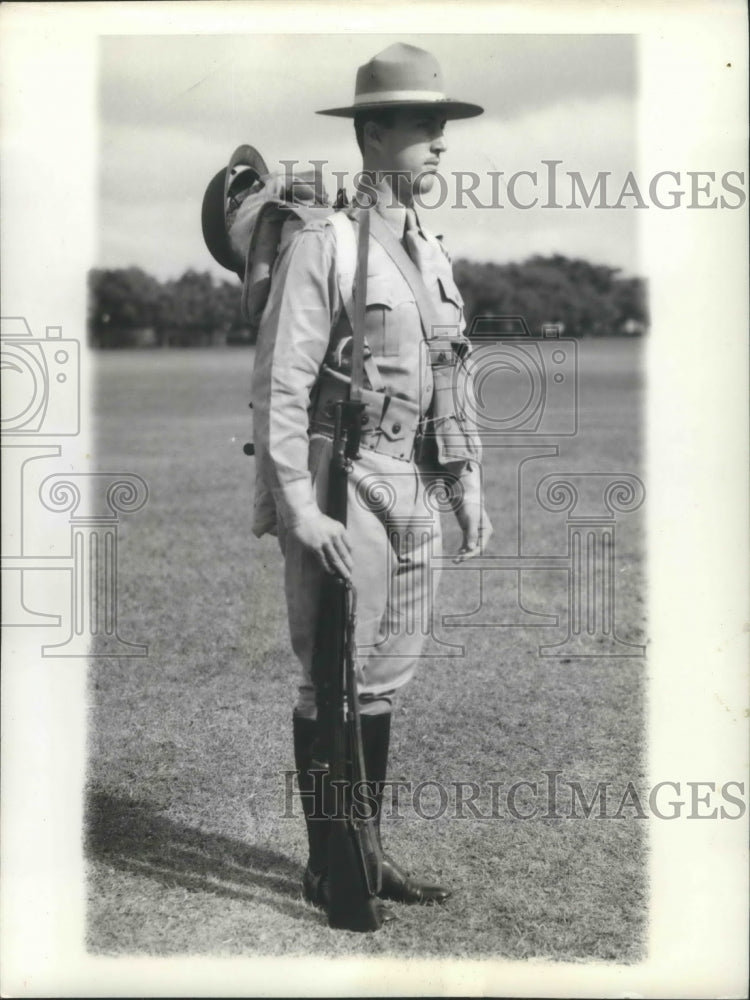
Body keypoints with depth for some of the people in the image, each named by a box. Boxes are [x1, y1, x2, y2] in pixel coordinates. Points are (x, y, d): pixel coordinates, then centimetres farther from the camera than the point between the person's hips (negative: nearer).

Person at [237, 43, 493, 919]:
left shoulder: (433, 253, 13)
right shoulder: (321, 245, -10)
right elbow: (277, 386, -15)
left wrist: (467, 485, 14)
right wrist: (298, 508, -20)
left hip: (413, 492, 8)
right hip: (342, 485, -7)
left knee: (385, 679, 13)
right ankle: (326, 868, 12)